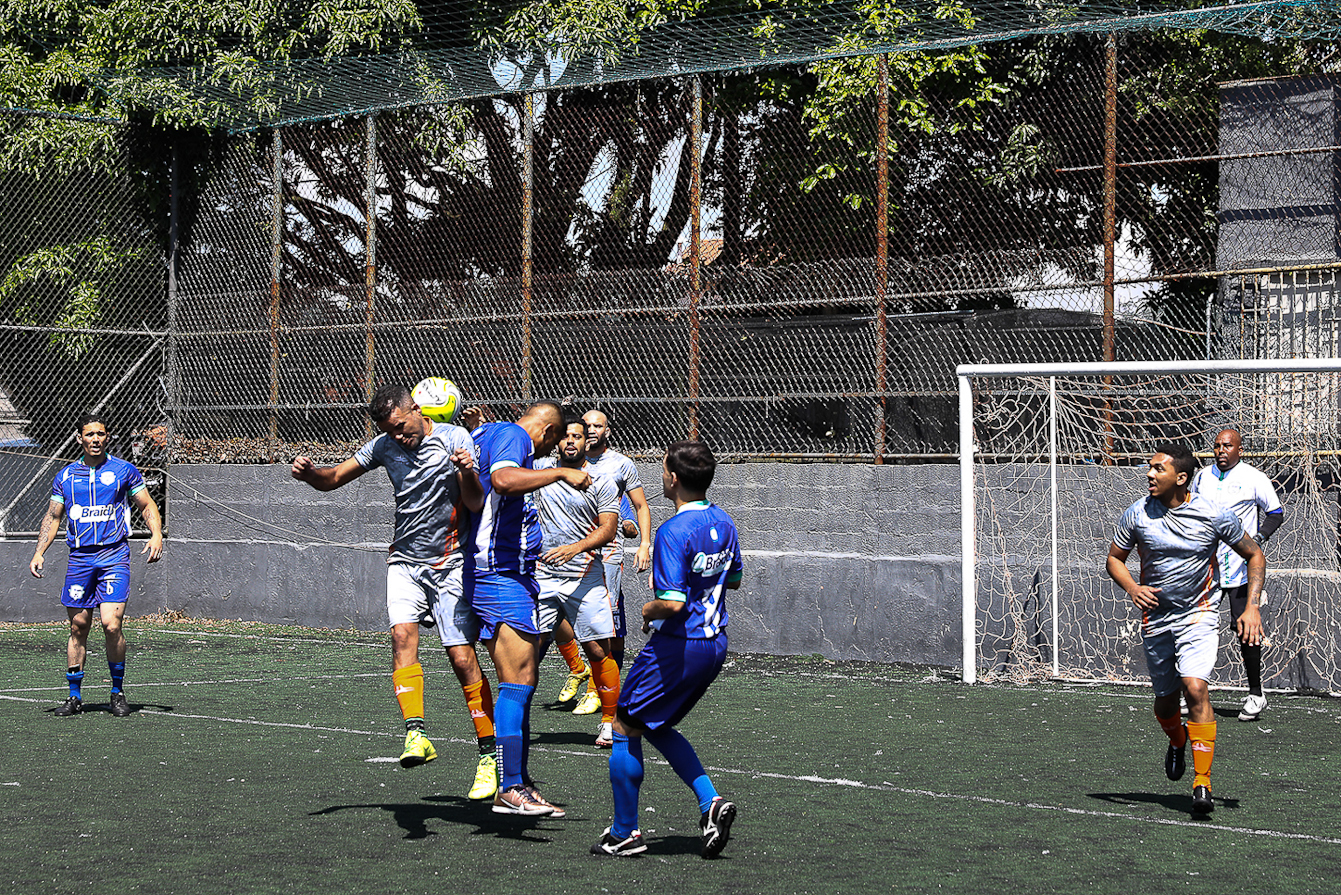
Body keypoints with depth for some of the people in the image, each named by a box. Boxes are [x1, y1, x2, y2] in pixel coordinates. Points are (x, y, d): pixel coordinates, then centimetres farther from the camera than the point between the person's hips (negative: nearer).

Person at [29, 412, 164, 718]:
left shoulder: (124, 470, 3)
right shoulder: (65, 477, 10)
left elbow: (147, 506, 10)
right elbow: (53, 516, 16)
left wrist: (156, 535, -7)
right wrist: (39, 552, 5)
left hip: (114, 555, -3)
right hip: (79, 557, 3)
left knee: (111, 625, -14)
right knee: (78, 628, 5)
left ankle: (118, 693, 1)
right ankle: (75, 696, 15)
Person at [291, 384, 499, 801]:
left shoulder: (455, 438, -7)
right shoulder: (384, 446, 6)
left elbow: (476, 504, -14)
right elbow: (333, 479, 10)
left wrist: (468, 473, -35)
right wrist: (308, 472, -12)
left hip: (451, 563, -3)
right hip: (405, 560, 3)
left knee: (462, 658, -8)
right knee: (402, 634, -22)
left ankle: (490, 754, 1)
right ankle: (416, 735, -31)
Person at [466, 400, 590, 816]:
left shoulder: (488, 434, 21)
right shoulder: (511, 435, -9)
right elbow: (503, 479, -31)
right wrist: (561, 473, -25)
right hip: (502, 576, -11)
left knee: (522, 683, 12)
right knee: (518, 683, -13)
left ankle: (519, 783, 16)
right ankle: (509, 790, -15)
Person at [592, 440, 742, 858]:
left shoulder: (674, 532, -21)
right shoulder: (723, 522, 5)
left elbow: (672, 603, -28)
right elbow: (734, 579, 21)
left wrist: (648, 610, -8)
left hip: (678, 646, -8)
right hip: (714, 644, 8)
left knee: (625, 726, 7)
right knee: (656, 727, 22)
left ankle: (625, 832, 12)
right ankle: (710, 802, 8)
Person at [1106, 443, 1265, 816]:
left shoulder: (1215, 516, -12)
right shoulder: (1137, 515, -7)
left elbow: (1254, 555, 1)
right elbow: (1114, 558, 7)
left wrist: (1251, 608, -8)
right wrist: (1133, 588, -14)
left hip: (1199, 614, -3)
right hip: (1155, 617, 3)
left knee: (1195, 687, -23)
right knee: (1165, 701, 11)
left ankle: (1202, 782, -19)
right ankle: (1177, 744, 48)